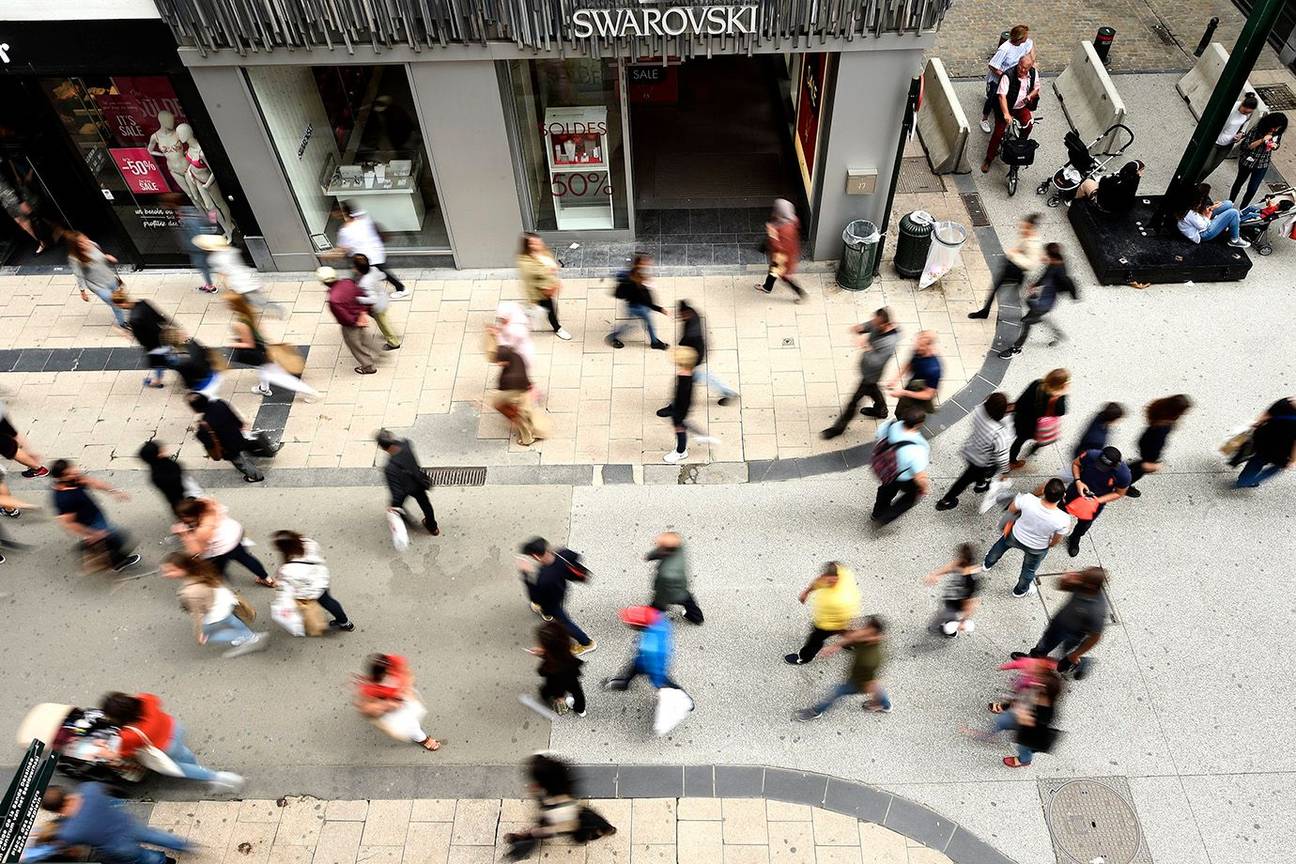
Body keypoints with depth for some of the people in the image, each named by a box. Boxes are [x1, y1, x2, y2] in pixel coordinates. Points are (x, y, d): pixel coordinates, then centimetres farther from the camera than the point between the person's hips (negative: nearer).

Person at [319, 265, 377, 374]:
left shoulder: (333, 300, -38)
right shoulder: (348, 282, -18)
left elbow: (344, 316, -27)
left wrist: (355, 322, -10)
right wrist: (363, 312, 0)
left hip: (350, 326, -6)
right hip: (360, 317, 6)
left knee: (356, 346, 20)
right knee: (365, 340, 31)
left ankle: (369, 367, 40)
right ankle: (372, 357, 55)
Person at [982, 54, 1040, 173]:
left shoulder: (1034, 73, -8)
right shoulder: (1008, 76, -26)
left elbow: (1036, 88, 8)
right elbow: (1002, 96, -34)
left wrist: (1029, 96, -16)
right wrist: (1006, 114, -46)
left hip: (1022, 106, 4)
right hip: (1006, 107, -4)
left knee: (1028, 125, -20)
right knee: (999, 132, -7)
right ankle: (989, 159, 9)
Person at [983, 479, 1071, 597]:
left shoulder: (1026, 499, -37)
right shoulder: (1063, 520, -37)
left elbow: (1011, 510, -15)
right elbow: (1057, 540, -16)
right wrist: (1050, 545, 6)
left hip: (1015, 537, 1)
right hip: (1037, 549, -1)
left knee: (1001, 544, 37)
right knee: (1030, 569, 32)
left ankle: (988, 563, 65)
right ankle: (1020, 591, 60)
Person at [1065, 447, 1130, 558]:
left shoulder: (1123, 474, -34)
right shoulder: (1091, 455, -34)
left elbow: (1119, 493, -15)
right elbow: (1075, 463, -11)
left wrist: (1098, 500, -26)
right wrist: (1078, 481, -25)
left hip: (1098, 500, 0)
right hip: (1078, 489, 1)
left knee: (1084, 523, 23)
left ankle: (1074, 540, 55)